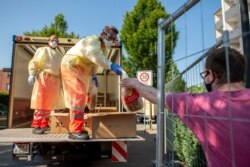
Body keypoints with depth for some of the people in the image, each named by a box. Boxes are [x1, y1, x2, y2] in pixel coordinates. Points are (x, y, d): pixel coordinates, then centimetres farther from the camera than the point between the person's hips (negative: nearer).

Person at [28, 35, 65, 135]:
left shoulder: (59, 55, 23)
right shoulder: (42, 50, 9)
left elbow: (61, 69, 24)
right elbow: (34, 62, -1)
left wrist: (62, 83, 16)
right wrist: (31, 74, -17)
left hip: (55, 80, 5)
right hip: (43, 78, -5)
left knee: (49, 103, 6)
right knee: (41, 103, -9)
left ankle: (44, 125, 15)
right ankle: (36, 126, -5)